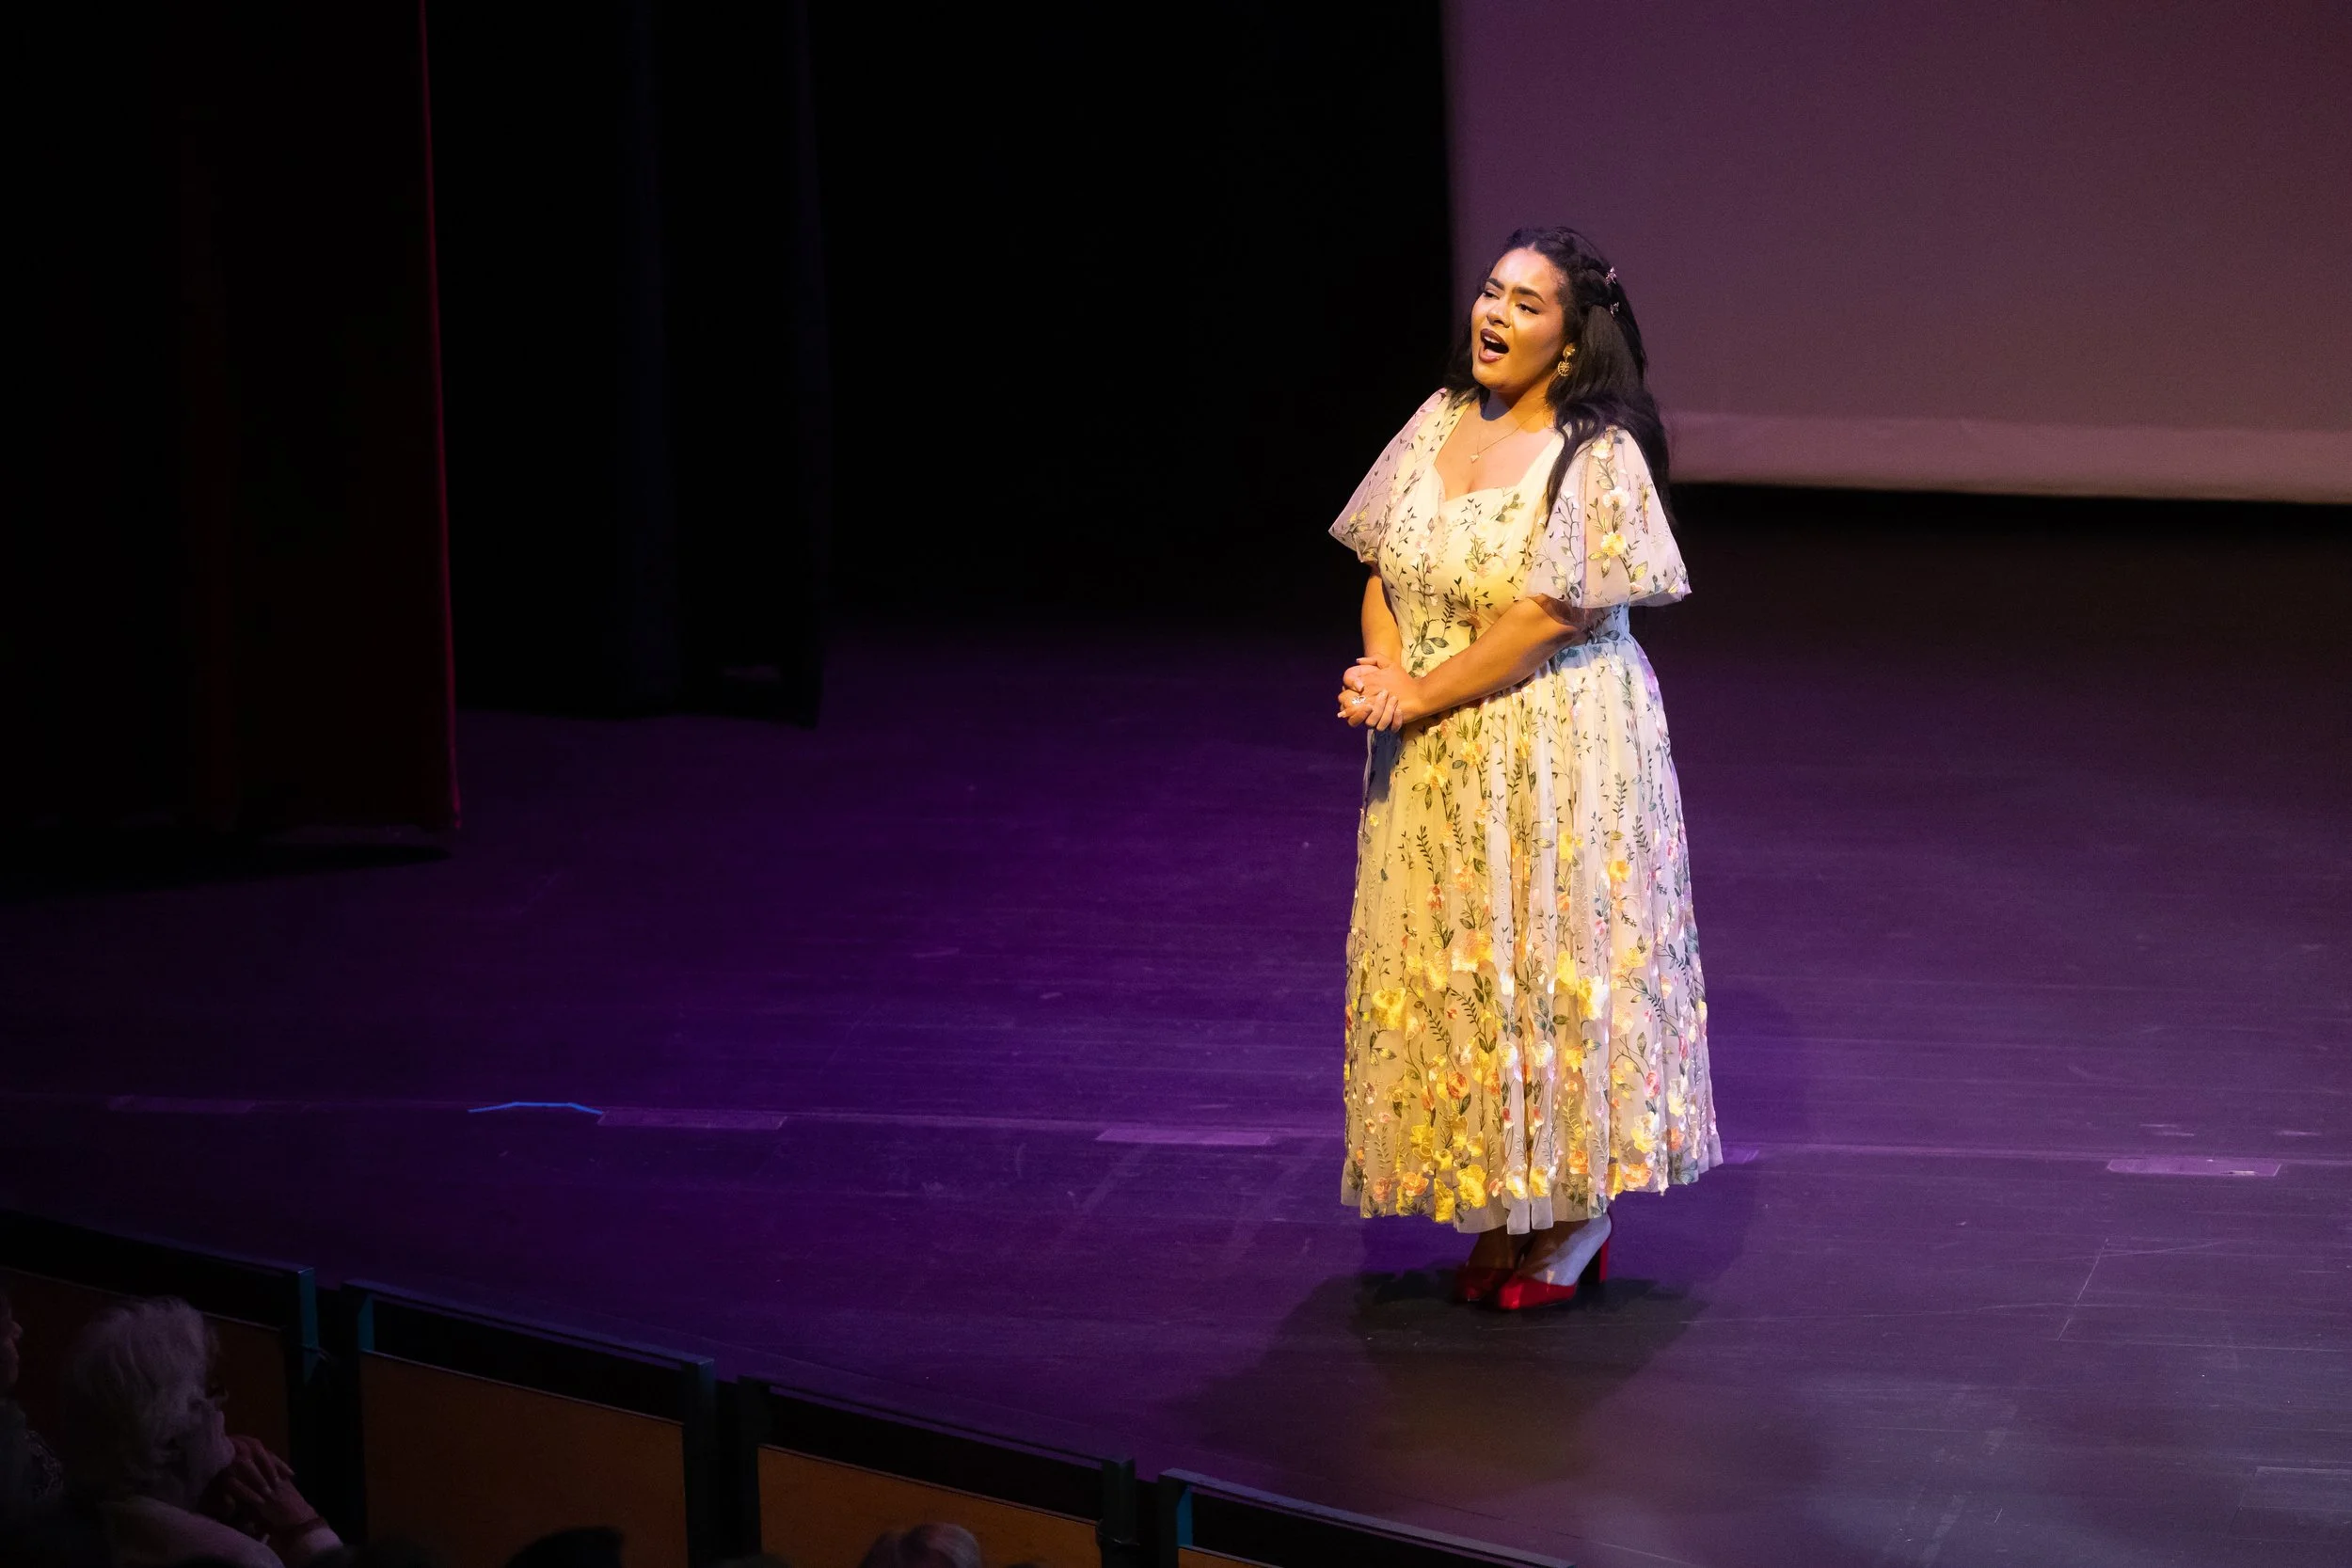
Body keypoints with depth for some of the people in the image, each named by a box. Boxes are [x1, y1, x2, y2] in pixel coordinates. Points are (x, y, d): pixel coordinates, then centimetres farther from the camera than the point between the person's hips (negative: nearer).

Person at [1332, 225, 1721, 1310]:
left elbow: (1547, 618, -19)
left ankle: (1577, 1214, 12)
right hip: (1435, 767, 7)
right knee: (1446, 968, 9)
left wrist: (1417, 696, -15)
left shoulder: (1599, 457, -14)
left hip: (1560, 750, -7)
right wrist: (1385, 672, -12)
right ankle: (1501, 1209, 21)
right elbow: (1385, 576, 8)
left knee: (1553, 964, -1)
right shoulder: (1440, 422, 6)